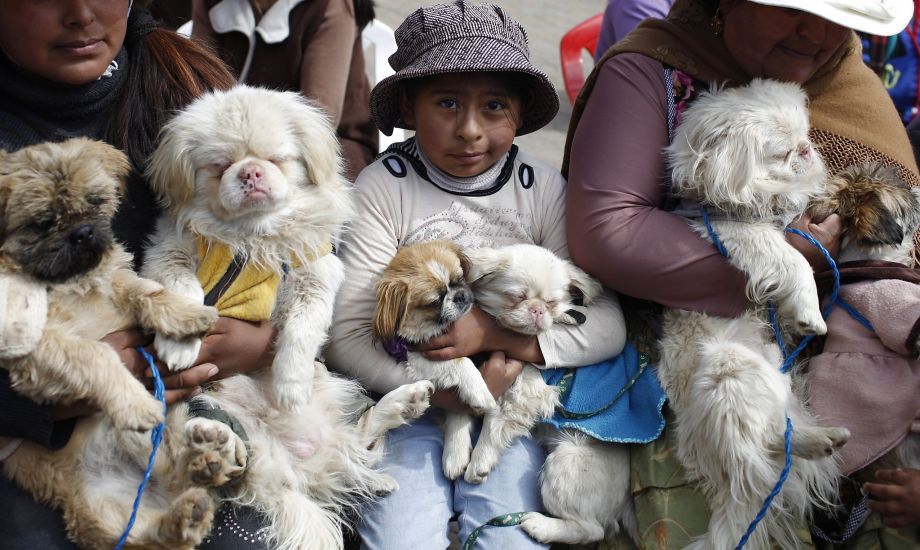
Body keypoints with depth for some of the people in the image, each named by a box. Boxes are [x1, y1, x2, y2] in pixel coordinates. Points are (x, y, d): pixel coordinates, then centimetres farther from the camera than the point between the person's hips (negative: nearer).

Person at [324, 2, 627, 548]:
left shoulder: (544, 189, -4)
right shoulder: (383, 186, -8)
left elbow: (608, 326, -9)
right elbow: (346, 334, -12)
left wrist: (493, 332, -20)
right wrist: (444, 391, -22)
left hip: (512, 401, 1)